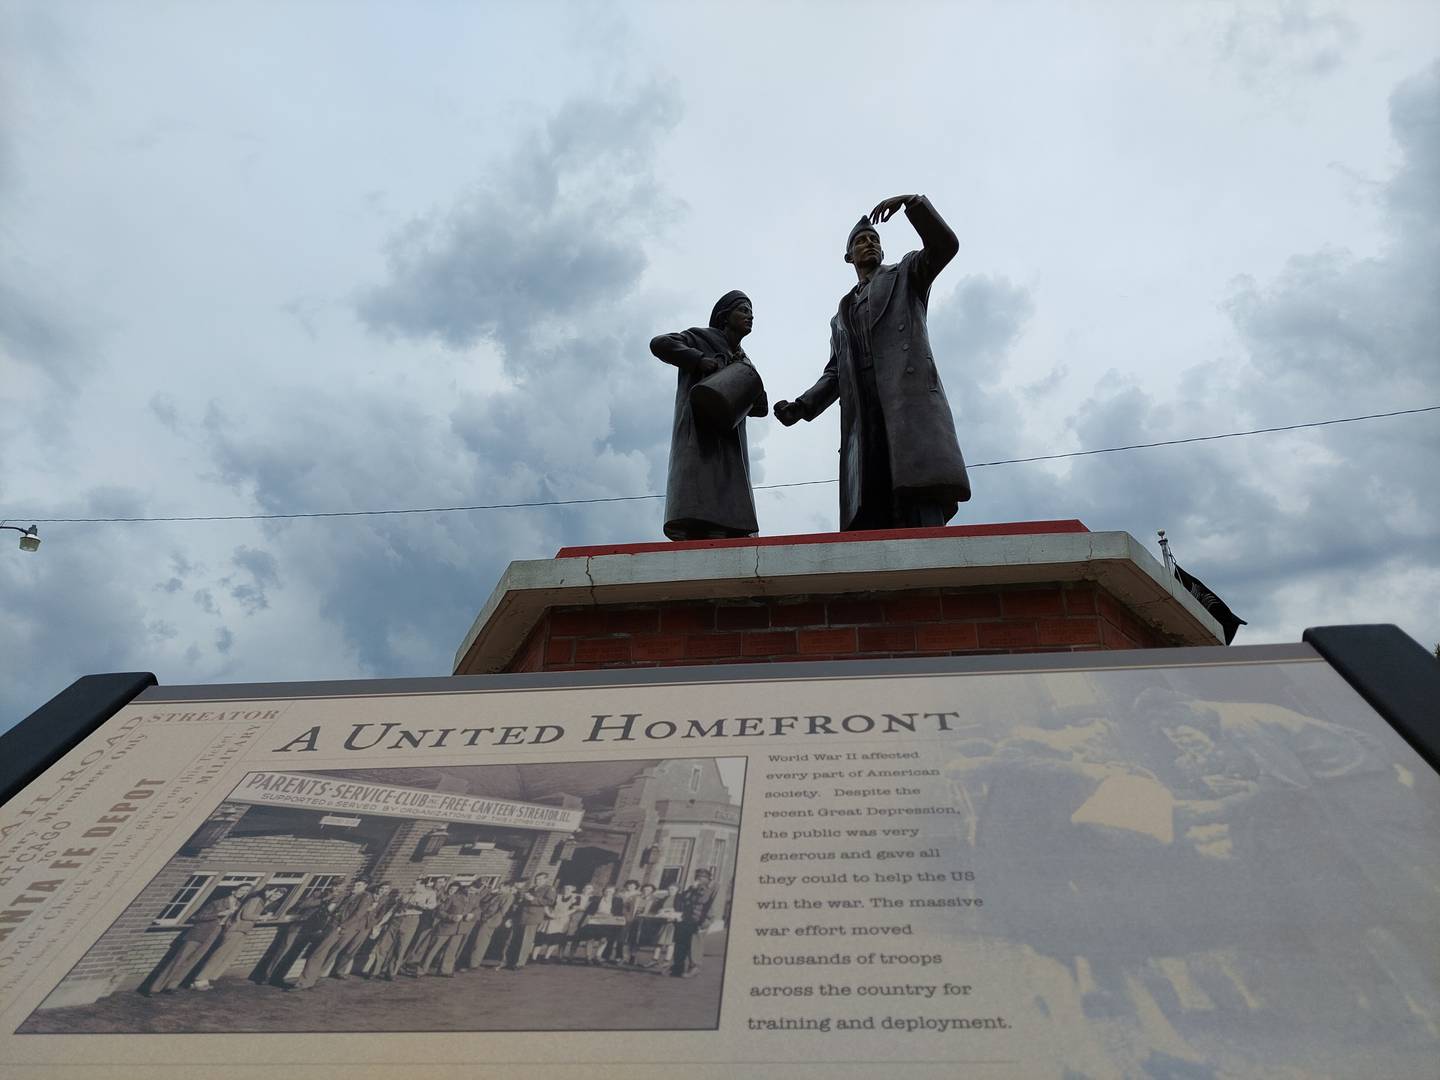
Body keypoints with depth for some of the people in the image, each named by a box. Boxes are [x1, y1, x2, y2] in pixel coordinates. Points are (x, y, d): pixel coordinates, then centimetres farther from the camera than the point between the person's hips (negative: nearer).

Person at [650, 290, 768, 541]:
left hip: (730, 445, 6)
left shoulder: (744, 363, 31)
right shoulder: (701, 338, 14)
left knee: (734, 531, -12)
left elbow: (761, 407, 19)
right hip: (700, 436, -6)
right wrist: (699, 359, -10)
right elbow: (659, 343, -1)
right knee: (698, 526, -25)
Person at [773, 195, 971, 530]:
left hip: (908, 400, -4)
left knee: (920, 514, -22)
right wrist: (802, 406, 6)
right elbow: (834, 375, 23)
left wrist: (911, 200, -1)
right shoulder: (841, 317, 36)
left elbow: (945, 245, 7)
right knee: (867, 522, -12)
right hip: (863, 421, 4)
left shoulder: (905, 275, 27)